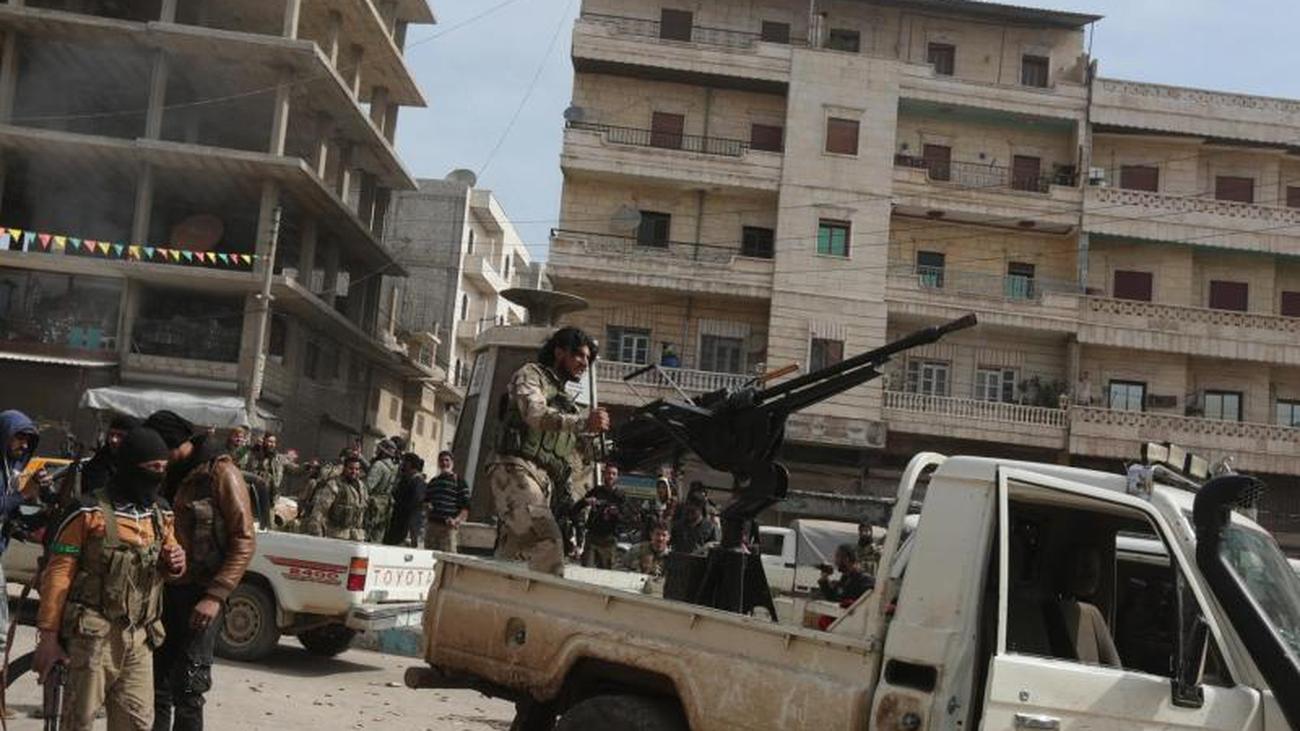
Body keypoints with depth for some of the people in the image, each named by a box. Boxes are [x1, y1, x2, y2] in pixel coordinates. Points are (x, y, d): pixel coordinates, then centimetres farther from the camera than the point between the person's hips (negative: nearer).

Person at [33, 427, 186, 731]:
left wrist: (175, 564, 0)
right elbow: (59, 575, -8)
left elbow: (167, 567, 25)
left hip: (139, 638, 6)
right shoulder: (91, 513, -8)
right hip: (93, 635, -6)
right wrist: (48, 635, -11)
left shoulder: (162, 515, 11)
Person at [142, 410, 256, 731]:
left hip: (199, 596, -7)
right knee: (157, 686, 10)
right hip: (165, 591, 7)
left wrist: (215, 596, -20)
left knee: (188, 691, -6)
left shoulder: (221, 473, -9)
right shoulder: (171, 476, 13)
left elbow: (244, 541, -13)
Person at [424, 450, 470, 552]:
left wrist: (456, 520, -20)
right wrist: (427, 505, 4)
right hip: (431, 524, 6)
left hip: (449, 527, -6)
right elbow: (426, 500, 29)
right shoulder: (433, 482, 19)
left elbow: (466, 507, -3)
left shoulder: (459, 483, 2)